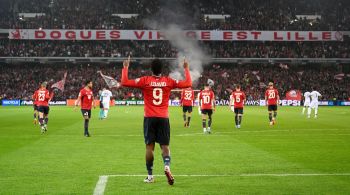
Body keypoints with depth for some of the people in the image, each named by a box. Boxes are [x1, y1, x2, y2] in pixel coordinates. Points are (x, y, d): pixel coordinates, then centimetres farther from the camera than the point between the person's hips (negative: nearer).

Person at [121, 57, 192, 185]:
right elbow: (188, 84, 7)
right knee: (165, 145, 5)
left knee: (150, 146, 5)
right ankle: (167, 166, -22)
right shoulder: (168, 81, 1)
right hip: (163, 118, 1)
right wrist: (186, 69, 19)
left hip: (150, 118, -1)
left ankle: (150, 176, 8)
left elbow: (124, 82, -6)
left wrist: (125, 68, 7)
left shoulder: (145, 81, -3)